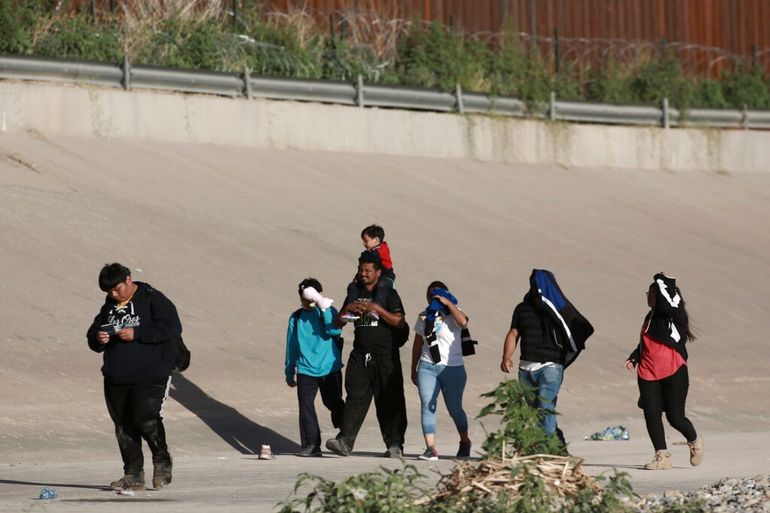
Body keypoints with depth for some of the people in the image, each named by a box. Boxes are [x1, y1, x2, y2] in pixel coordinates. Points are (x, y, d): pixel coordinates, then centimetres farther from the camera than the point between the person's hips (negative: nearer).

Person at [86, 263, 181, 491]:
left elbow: (172, 328, -15)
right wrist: (99, 339, -6)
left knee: (147, 420, -18)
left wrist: (136, 333, -19)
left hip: (150, 376, -6)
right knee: (124, 427, 4)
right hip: (116, 378, 6)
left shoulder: (152, 299, -4)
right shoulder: (109, 307, 15)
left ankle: (162, 463, 5)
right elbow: (92, 336, 20)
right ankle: (133, 475, 11)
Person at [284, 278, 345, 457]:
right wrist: (289, 372, 17)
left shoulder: (328, 312, -1)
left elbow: (335, 330, -20)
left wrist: (323, 309, -24)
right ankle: (311, 444, -3)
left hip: (330, 368, -2)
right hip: (305, 370, 2)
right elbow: (291, 346, 14)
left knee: (334, 403, 7)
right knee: (306, 406, -7)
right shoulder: (296, 318, 7)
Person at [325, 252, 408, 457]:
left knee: (389, 402, 0)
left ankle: (395, 445, 6)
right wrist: (347, 309, -5)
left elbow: (399, 322, -11)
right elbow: (338, 323, 16)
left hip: (385, 357, -4)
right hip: (360, 355, 4)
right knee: (355, 398, -7)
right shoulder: (355, 293, 15)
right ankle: (345, 441, -16)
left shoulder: (389, 294, 0)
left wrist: (376, 308, -18)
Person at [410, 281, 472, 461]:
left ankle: (465, 441, 31)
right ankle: (431, 448, -18)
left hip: (452, 367, -3)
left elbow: (463, 322, -24)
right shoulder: (424, 316, 14)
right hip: (427, 367, 3)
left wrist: (448, 303, -17)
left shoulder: (452, 314, 0)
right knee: (427, 406, -12)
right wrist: (413, 369, 19)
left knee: (454, 408, 6)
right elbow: (418, 344, 20)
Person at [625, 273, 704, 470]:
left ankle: (694, 441, 26)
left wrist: (662, 281, -16)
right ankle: (662, 457, 5)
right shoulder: (651, 317, 14)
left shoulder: (674, 315, -8)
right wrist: (634, 358, 9)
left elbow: (666, 302, -30)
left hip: (674, 373, -7)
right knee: (651, 415, -2)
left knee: (674, 416, -3)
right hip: (648, 374, 7)